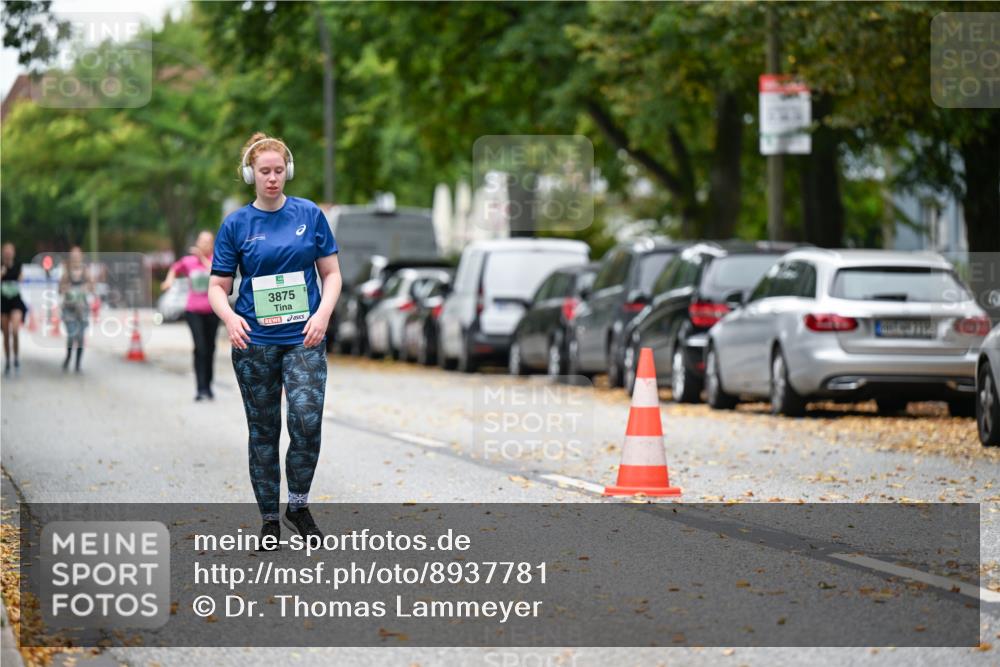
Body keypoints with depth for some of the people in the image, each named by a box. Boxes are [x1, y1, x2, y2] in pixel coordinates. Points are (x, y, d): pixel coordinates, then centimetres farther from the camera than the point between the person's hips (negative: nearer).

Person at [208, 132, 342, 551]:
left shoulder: (310, 215, 2)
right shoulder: (236, 225, 1)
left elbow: (331, 272, 5)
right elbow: (218, 286, 2)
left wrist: (323, 313, -13)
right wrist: (229, 317, -18)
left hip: (304, 339, 0)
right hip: (254, 343, 0)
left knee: (307, 422, -15)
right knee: (263, 431, 6)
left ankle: (298, 506, 4)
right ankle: (269, 519, 16)